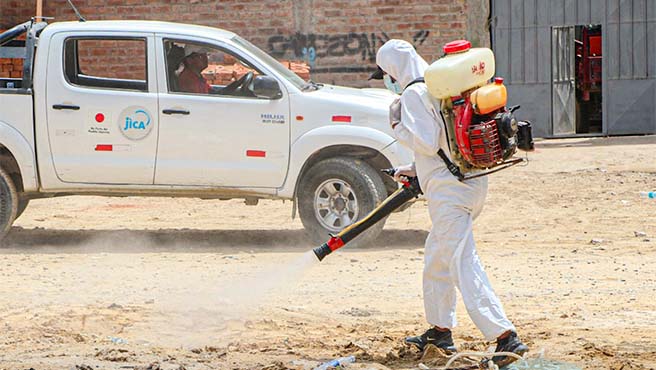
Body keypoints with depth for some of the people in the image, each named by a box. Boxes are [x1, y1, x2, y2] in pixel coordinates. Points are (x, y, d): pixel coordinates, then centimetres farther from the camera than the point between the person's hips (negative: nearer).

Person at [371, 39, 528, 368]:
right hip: (472, 182, 10)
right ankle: (440, 331, 31)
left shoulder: (414, 94, -10)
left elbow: (427, 142, -20)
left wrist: (398, 125, -5)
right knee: (436, 255, 23)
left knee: (462, 264, -12)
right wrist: (415, 169, 28)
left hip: (450, 191, -10)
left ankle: (505, 336, -20)